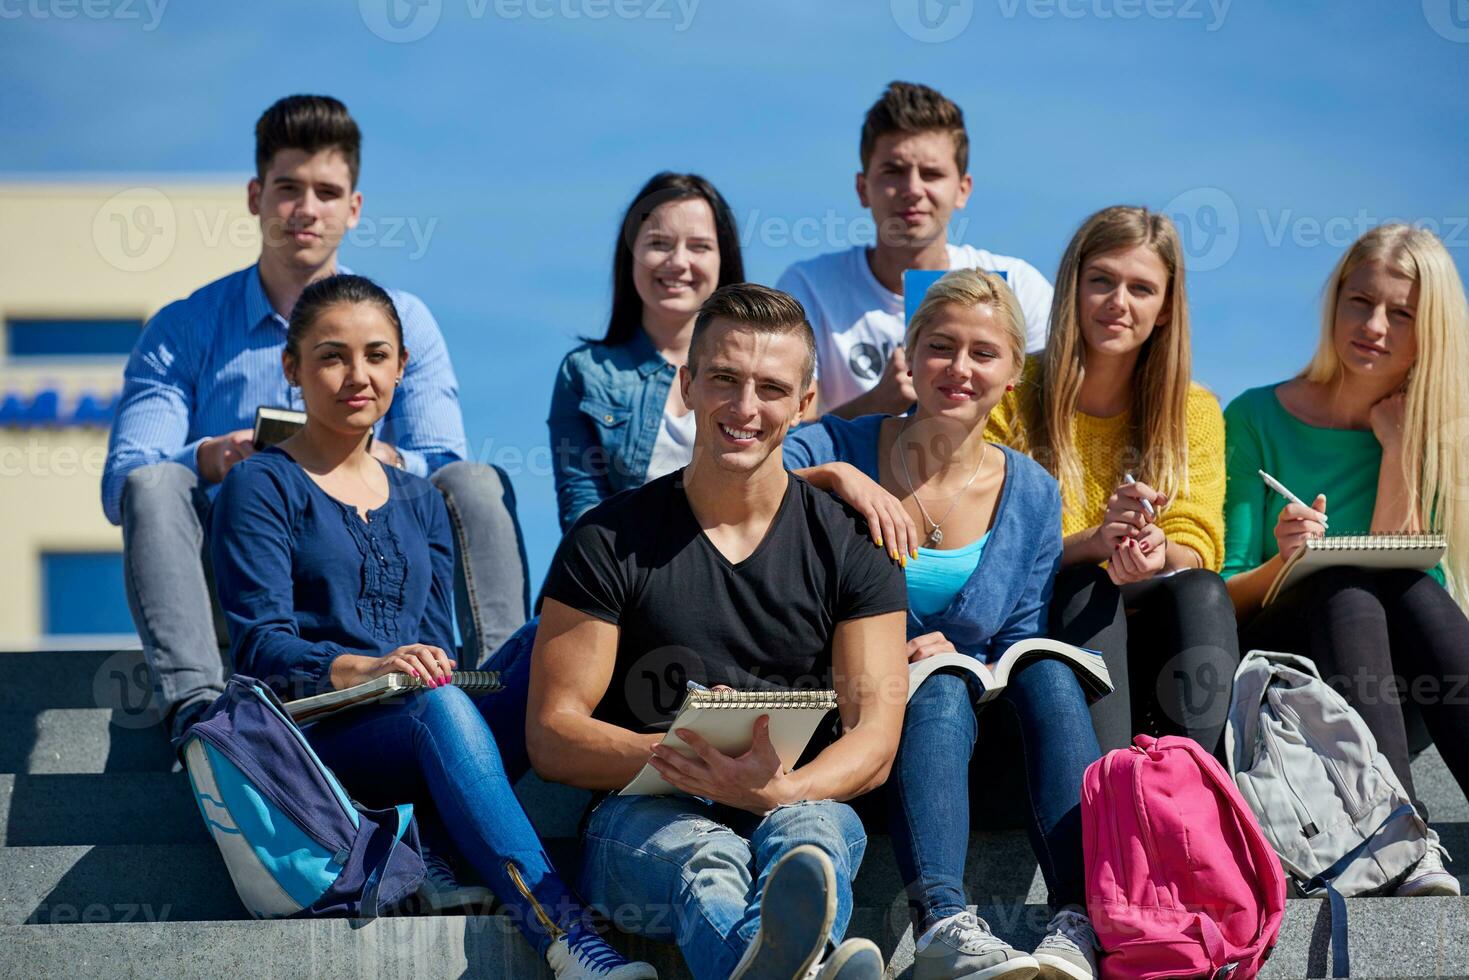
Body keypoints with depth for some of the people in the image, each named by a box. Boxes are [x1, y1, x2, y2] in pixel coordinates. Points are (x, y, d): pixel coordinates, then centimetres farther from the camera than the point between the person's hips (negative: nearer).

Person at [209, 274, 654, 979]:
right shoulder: (262, 487, 7)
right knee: (438, 706, -39)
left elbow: (437, 648, 15)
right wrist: (363, 669, -26)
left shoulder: (420, 503, 26)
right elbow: (260, 644, -6)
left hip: (422, 736, 5)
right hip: (314, 730, -5)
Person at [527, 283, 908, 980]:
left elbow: (875, 739, 2)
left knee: (808, 834, -37)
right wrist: (675, 753, -17)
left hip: (800, 806, 2)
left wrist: (779, 789, -22)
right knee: (702, 857, -39)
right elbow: (551, 738, 3)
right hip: (644, 817, -2)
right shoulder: (608, 541, 7)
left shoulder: (851, 544, 11)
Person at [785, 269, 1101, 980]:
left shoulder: (1030, 495, 8)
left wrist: (961, 660, -14)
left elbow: (1017, 648, 7)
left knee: (1048, 673, -28)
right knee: (939, 684, -35)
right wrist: (830, 476, -26)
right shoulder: (837, 449, 0)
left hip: (975, 733, 3)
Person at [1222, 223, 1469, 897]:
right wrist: (1281, 566, -24)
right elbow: (1220, 598, -3)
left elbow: (1412, 573, -4)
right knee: (1348, 591, -32)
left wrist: (1399, 449, -7)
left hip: (1395, 691, 2)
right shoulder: (1258, 419, 1)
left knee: (1412, 591, -30)